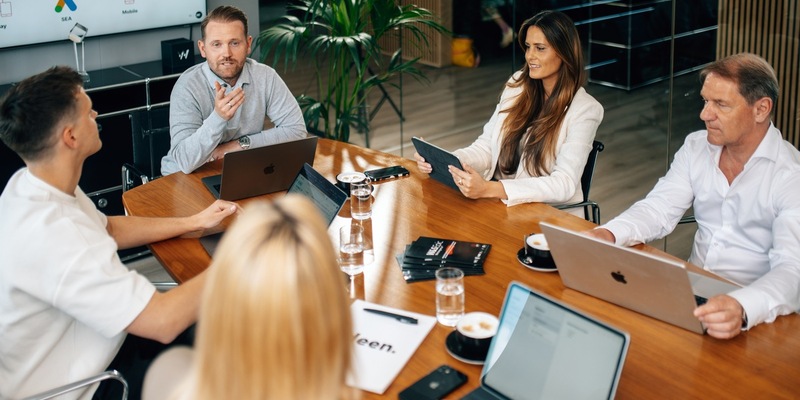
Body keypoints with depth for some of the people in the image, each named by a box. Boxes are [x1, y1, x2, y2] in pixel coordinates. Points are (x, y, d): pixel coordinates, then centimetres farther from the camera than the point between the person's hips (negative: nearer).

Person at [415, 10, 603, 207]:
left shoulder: (584, 109, -10)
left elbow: (564, 184, -19)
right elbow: (487, 147, 7)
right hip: (496, 202, 5)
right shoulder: (518, 84, 6)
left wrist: (488, 189, -31)